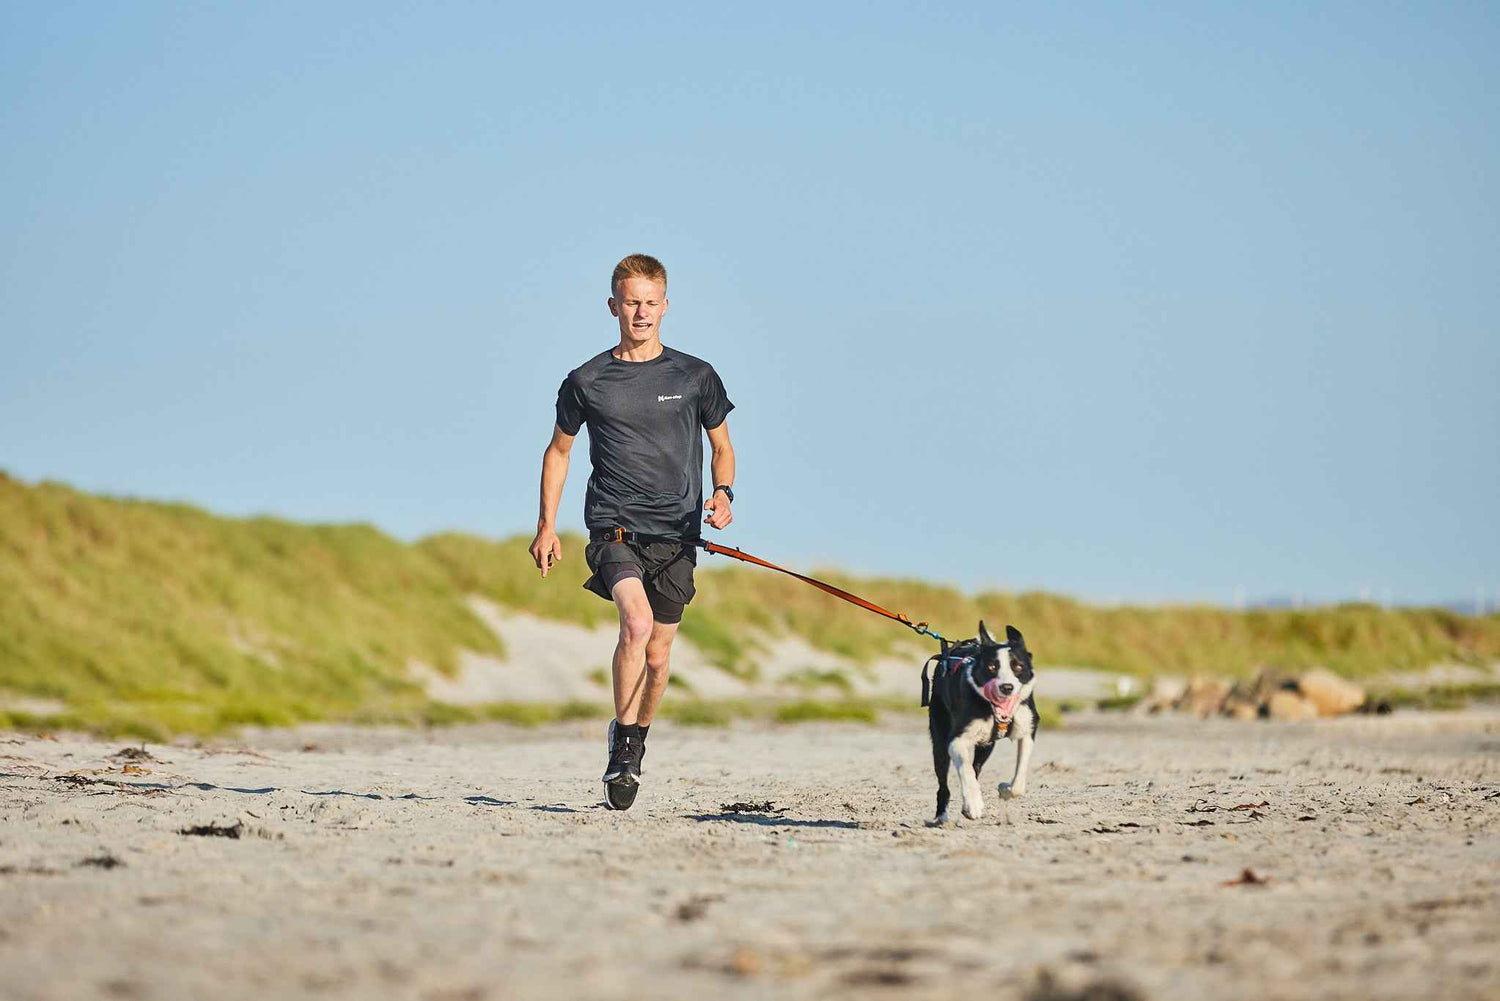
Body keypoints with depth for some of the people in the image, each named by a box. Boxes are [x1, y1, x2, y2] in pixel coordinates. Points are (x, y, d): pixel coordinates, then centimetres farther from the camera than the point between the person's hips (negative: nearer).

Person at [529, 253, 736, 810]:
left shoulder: (696, 377, 4)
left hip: (675, 532, 2)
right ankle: (621, 737, -11)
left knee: (657, 653, 7)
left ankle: (635, 747, 30)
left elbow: (722, 447, 16)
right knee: (636, 622, -26)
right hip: (614, 527, -2)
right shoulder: (587, 382, 3)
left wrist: (723, 494, -4)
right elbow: (558, 450, 16)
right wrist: (547, 526, 11)